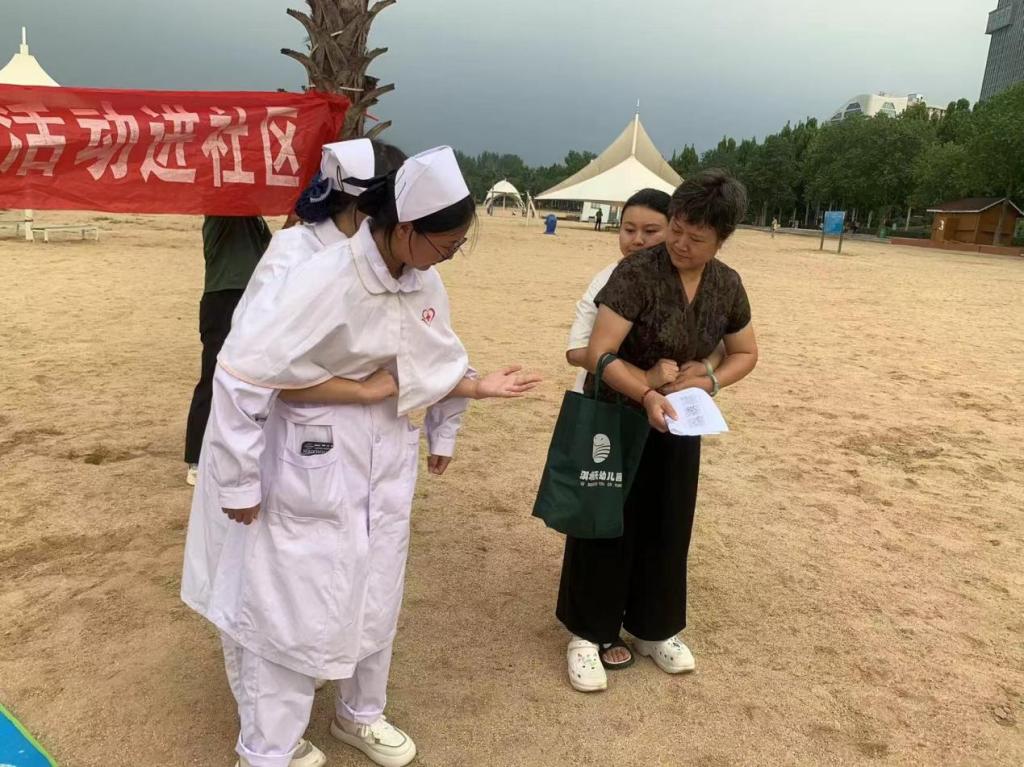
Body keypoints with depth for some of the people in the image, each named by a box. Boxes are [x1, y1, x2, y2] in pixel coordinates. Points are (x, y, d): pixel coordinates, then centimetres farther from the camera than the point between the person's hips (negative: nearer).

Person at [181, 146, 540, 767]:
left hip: (386, 458, 7)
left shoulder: (425, 282, -4)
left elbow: (438, 360, 12)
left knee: (376, 595, 19)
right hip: (311, 463, -6)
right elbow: (242, 374, -23)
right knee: (291, 601, 6)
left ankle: (361, 714, 44)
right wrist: (239, 481, -18)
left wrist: (444, 432, 11)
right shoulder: (321, 281, -25)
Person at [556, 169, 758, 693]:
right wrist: (648, 395, -38)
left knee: (667, 527, 14)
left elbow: (746, 353, 8)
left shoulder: (728, 286, -4)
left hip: (678, 423, 5)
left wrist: (709, 382, -11)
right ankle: (587, 634, 21)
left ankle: (653, 630, 32)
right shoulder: (636, 273, -21)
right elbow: (599, 354, -25)